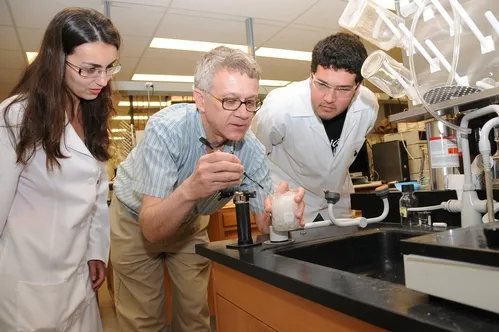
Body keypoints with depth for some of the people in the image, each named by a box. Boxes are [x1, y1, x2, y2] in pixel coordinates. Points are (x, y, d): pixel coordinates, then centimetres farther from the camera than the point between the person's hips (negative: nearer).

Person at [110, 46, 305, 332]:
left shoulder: (252, 149, -24)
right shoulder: (167, 129, -35)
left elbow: (263, 222, -20)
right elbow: (152, 228, -38)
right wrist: (191, 189, -58)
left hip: (189, 223, 3)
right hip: (136, 219, -2)